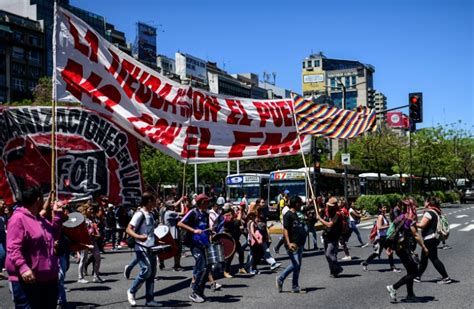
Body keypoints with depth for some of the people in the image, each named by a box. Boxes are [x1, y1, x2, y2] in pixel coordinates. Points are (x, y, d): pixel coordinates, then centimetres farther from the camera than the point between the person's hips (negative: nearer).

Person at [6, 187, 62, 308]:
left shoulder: (41, 219, 14)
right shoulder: (18, 218, -14)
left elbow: (54, 236, 26)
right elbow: (13, 248, -22)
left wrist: (57, 215, 17)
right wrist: (23, 268, -34)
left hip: (48, 278, 9)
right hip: (27, 280, -9)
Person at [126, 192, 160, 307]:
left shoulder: (150, 215, 13)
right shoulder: (139, 214, -12)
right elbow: (128, 229, -17)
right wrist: (138, 236, -33)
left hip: (151, 247, 8)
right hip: (142, 247, -8)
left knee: (152, 272, 6)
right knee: (146, 270, -16)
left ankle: (149, 299, 10)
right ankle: (131, 291, 4)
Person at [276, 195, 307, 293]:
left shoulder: (296, 215, 17)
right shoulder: (288, 215, -11)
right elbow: (285, 230, -18)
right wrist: (288, 243, -25)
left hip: (299, 244, 9)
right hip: (292, 244, -9)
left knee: (298, 265, 8)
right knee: (295, 264, -13)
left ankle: (295, 287, 13)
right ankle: (280, 279, 4)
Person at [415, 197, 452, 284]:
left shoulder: (429, 213, -16)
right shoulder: (436, 212, 13)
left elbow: (422, 225, -21)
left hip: (429, 239, -10)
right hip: (434, 238, 10)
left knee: (434, 259, -5)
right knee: (423, 258, 16)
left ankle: (446, 278, -4)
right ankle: (418, 277, 24)